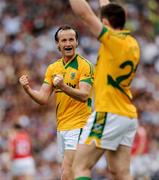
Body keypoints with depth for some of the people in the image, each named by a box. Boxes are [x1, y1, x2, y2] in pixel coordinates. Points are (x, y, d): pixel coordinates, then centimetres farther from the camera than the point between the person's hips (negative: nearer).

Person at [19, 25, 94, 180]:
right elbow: (43, 98, 5)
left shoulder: (84, 65, -8)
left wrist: (63, 87, -37)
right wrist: (28, 89, -14)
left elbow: (84, 95, -20)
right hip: (61, 127, 7)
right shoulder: (52, 68, 12)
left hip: (78, 126, -7)